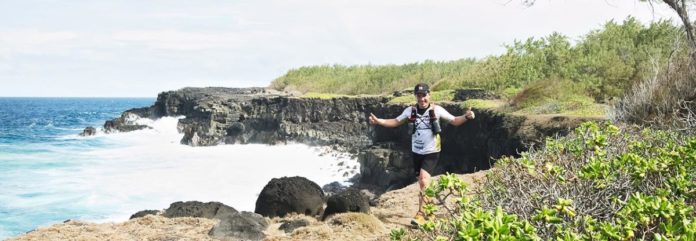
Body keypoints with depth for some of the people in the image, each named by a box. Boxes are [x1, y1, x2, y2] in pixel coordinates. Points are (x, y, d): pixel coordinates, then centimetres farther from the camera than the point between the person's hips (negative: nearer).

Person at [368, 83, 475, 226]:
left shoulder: (436, 110, -9)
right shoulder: (410, 111, -1)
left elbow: (454, 121, -5)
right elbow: (395, 122, 9)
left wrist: (466, 117, -24)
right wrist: (378, 121, -4)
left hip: (432, 152, -4)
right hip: (416, 152, 4)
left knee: (424, 181, -20)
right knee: (422, 183, 14)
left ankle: (421, 214, -18)